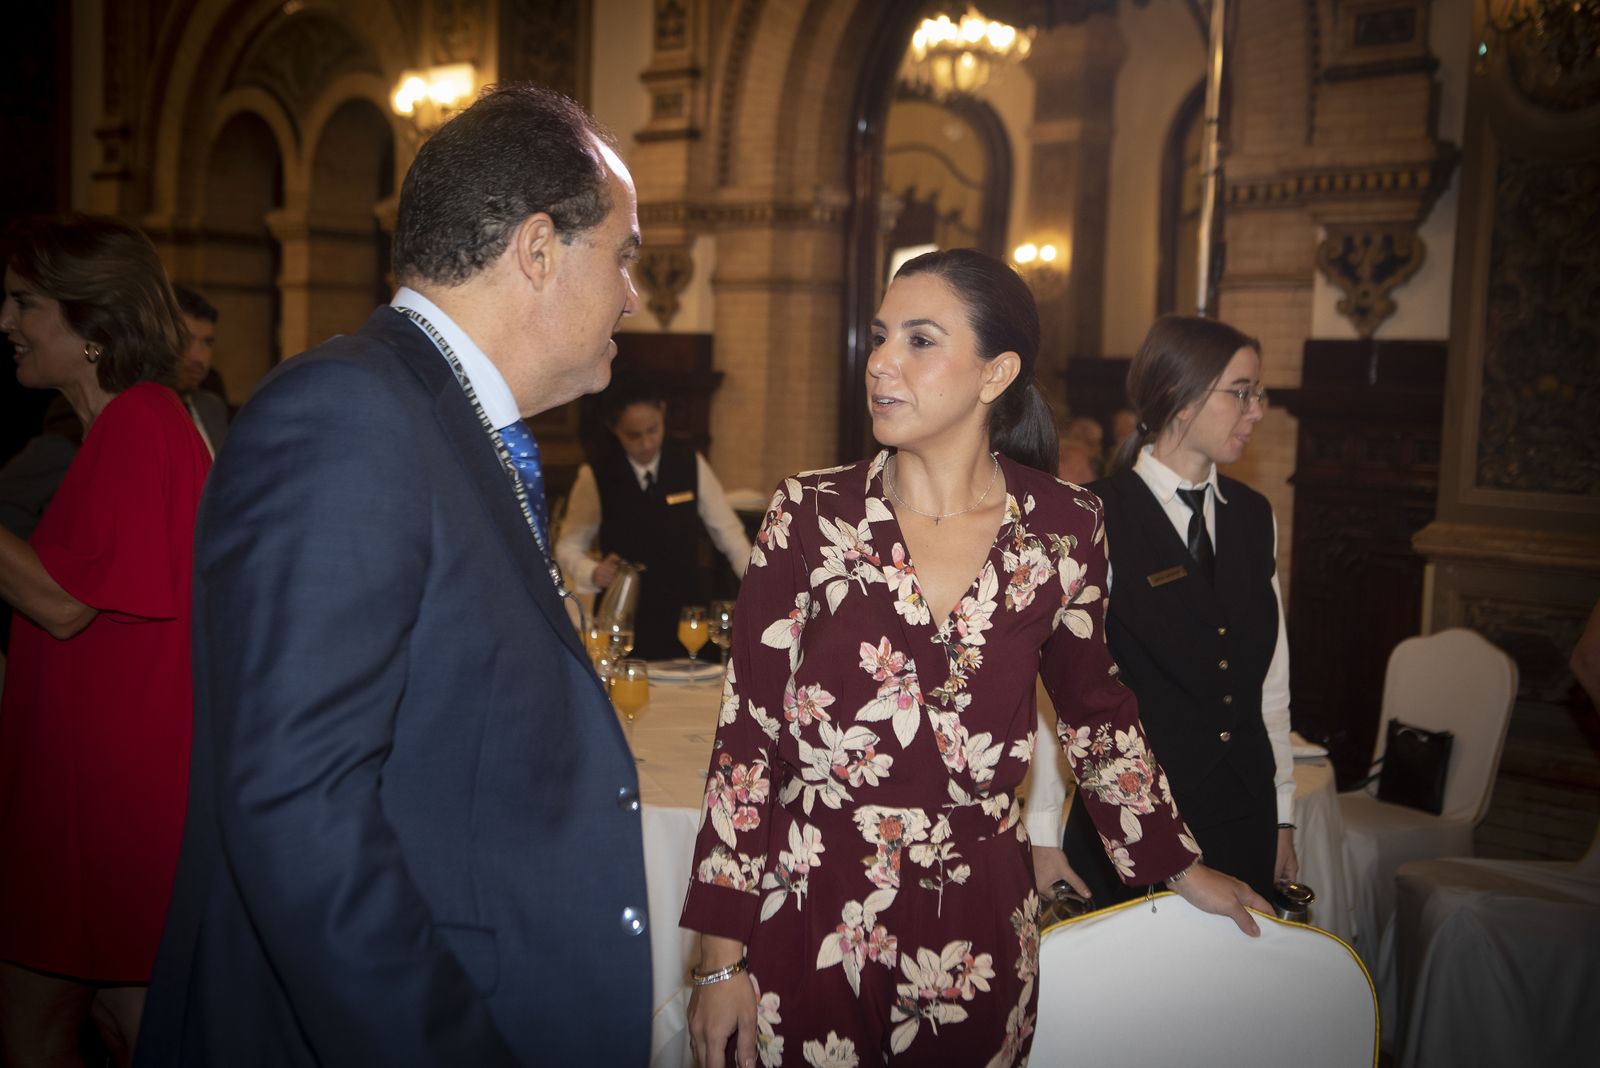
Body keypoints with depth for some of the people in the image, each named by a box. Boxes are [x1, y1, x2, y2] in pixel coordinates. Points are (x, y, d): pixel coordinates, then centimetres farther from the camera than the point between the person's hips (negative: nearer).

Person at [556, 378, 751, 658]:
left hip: (687, 615, 1)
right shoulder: (596, 477, -4)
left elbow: (728, 533, 2)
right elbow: (568, 547, 4)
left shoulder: (691, 465, -1)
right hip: (626, 619, -1)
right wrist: (593, 572, -17)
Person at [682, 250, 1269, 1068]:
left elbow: (1096, 711, 12)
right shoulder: (810, 515, -7)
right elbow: (746, 734, -6)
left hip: (976, 930, 1)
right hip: (810, 915, -1)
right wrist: (722, 957, -7)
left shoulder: (1065, 528, -3)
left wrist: (1179, 868, 18)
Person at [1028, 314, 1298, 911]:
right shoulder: (1097, 520, -12)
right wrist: (1044, 840, -13)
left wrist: (1282, 817, 12)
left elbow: (1271, 677, 12)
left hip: (1244, 820, 6)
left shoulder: (1254, 517, 9)